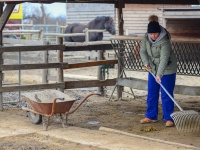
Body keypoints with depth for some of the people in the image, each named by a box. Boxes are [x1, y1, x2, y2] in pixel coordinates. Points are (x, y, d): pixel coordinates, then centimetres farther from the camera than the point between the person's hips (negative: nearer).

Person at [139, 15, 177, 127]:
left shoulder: (165, 42, -28)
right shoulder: (146, 38, -6)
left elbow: (164, 59, -34)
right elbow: (143, 51, 5)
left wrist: (159, 74, -41)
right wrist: (146, 62, -12)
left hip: (167, 70, -7)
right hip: (153, 69, 7)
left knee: (166, 95, -6)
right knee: (151, 93, 11)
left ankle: (169, 118, 1)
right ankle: (151, 116, 22)